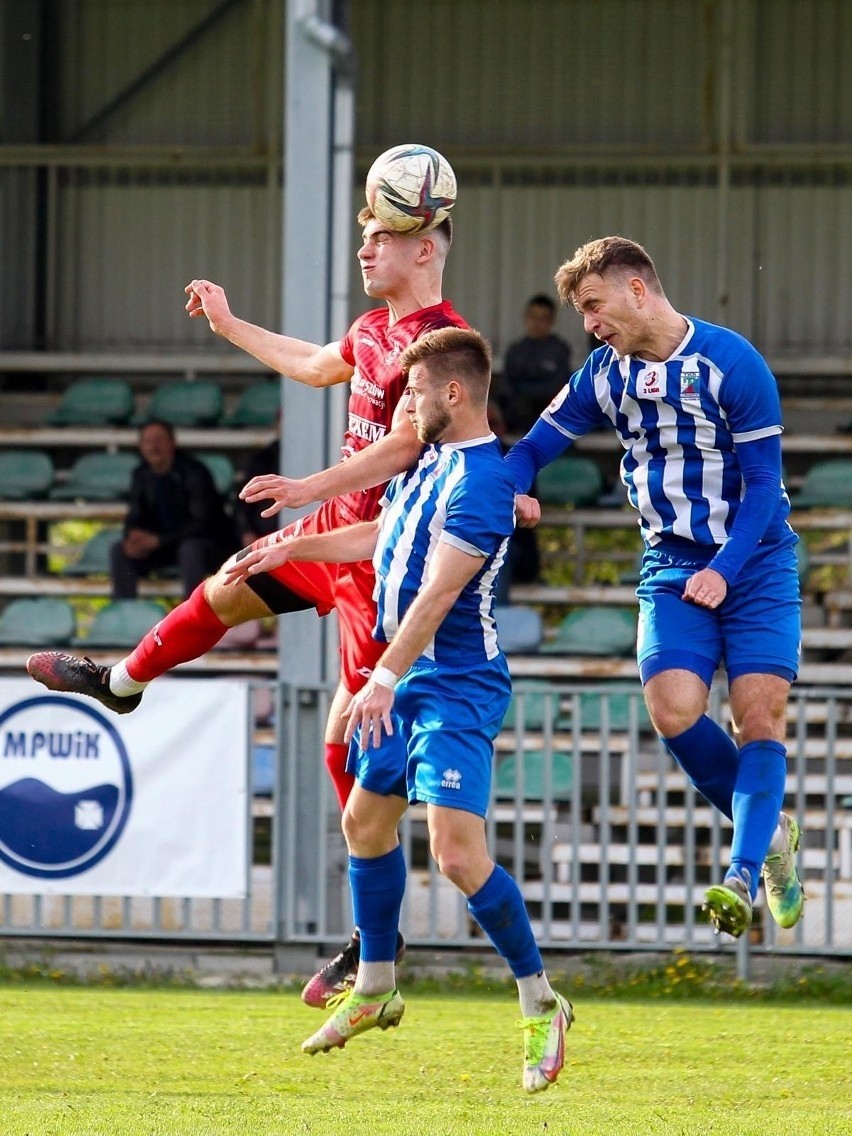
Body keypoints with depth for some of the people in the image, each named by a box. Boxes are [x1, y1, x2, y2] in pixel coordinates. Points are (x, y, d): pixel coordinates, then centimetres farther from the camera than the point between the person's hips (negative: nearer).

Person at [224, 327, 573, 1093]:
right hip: (407, 683, 10)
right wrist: (287, 549, 33)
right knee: (366, 821, 19)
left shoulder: (482, 482, -20)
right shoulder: (428, 459, 11)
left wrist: (386, 677, -34)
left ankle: (540, 1007, -5)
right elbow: (380, 537, 29)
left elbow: (438, 590, -28)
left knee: (458, 852, -18)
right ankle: (375, 989, 34)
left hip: (456, 687, -10)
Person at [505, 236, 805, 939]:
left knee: (759, 716, -15)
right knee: (673, 707, -16)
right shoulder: (607, 374, 2)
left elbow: (763, 484, -12)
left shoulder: (732, 363, -13)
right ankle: (771, 835, 4)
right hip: (671, 566, 3)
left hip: (755, 562, -3)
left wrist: (725, 570, -21)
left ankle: (744, 875, -19)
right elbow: (537, 445, 8)